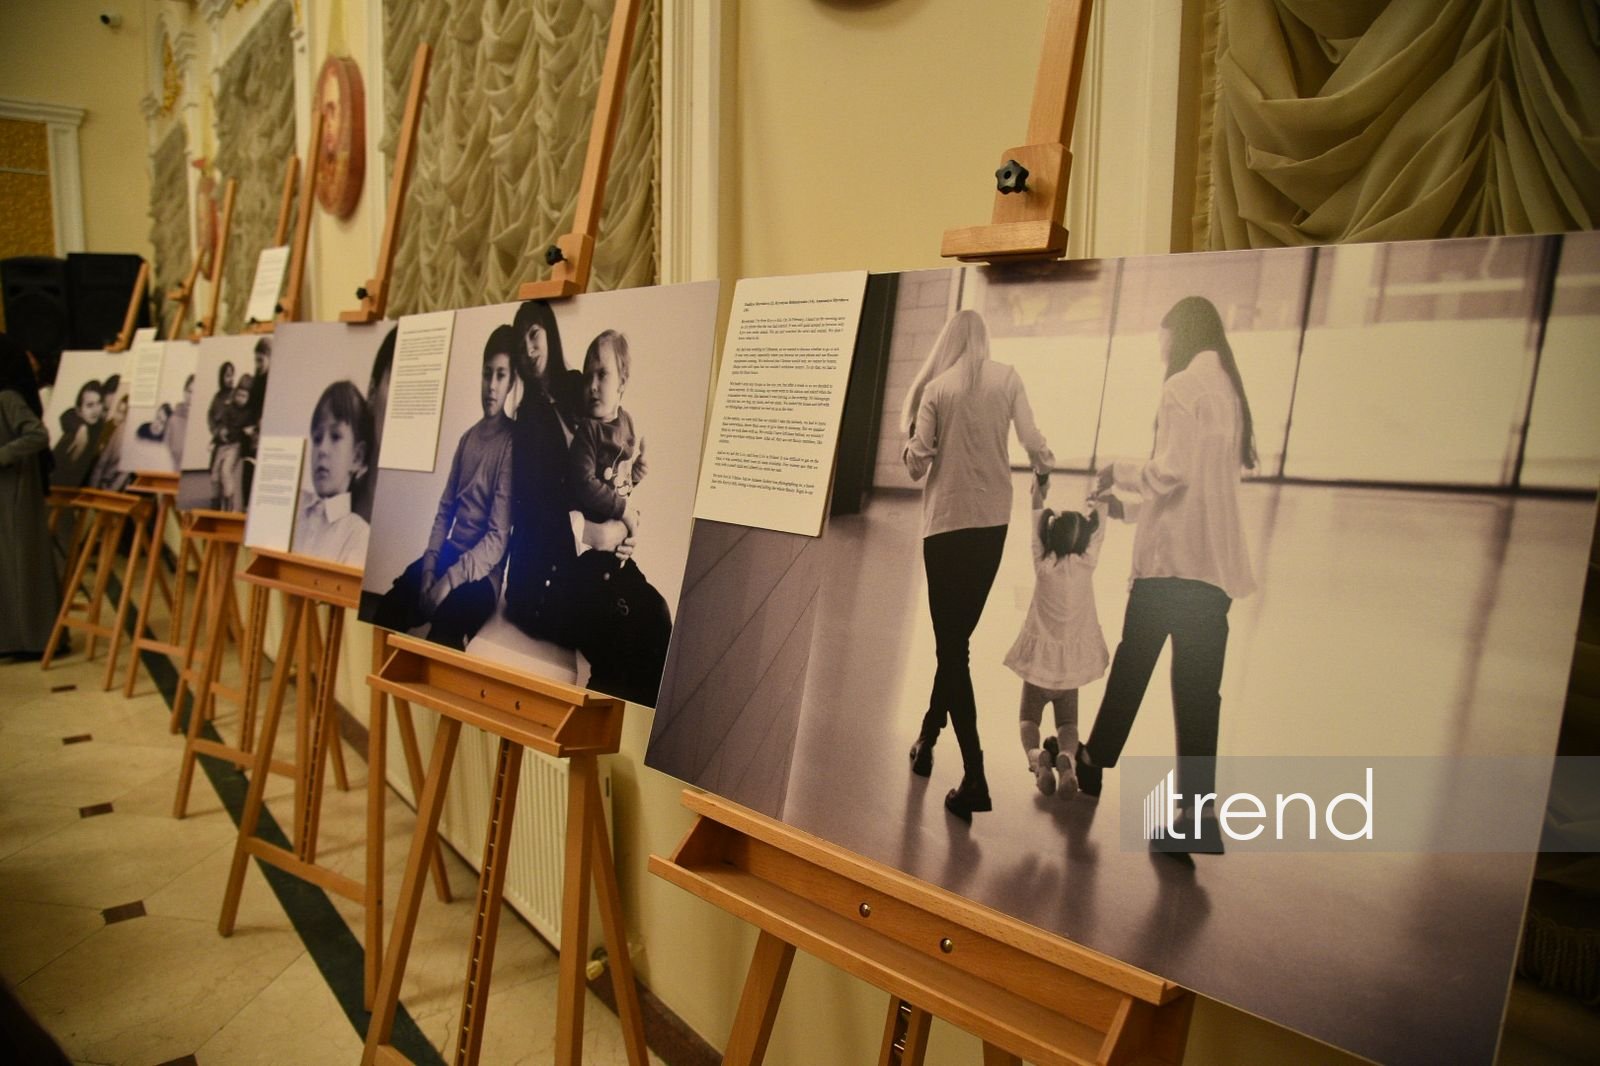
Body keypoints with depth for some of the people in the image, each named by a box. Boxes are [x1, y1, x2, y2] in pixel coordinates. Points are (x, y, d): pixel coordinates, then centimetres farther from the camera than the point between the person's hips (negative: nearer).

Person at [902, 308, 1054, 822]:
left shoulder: (936, 388, -3)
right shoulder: (1007, 380, 3)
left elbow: (917, 462, -5)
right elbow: (1033, 441, -4)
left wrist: (910, 447, 17)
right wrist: (1046, 473, 16)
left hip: (945, 523, -3)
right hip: (993, 520, 3)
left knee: (951, 646, 0)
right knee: (958, 639, 18)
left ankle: (975, 777, -7)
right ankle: (928, 737, 36)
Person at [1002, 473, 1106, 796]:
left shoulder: (1044, 566, -12)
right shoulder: (1087, 564, -10)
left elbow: (1037, 528, 3)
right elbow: (1098, 531, 4)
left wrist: (1038, 493, 15)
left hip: (1039, 663, -1)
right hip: (1071, 667, 1)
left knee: (1028, 719, 13)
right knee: (1067, 723, 14)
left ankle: (1035, 754, -19)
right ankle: (1066, 756, -19)